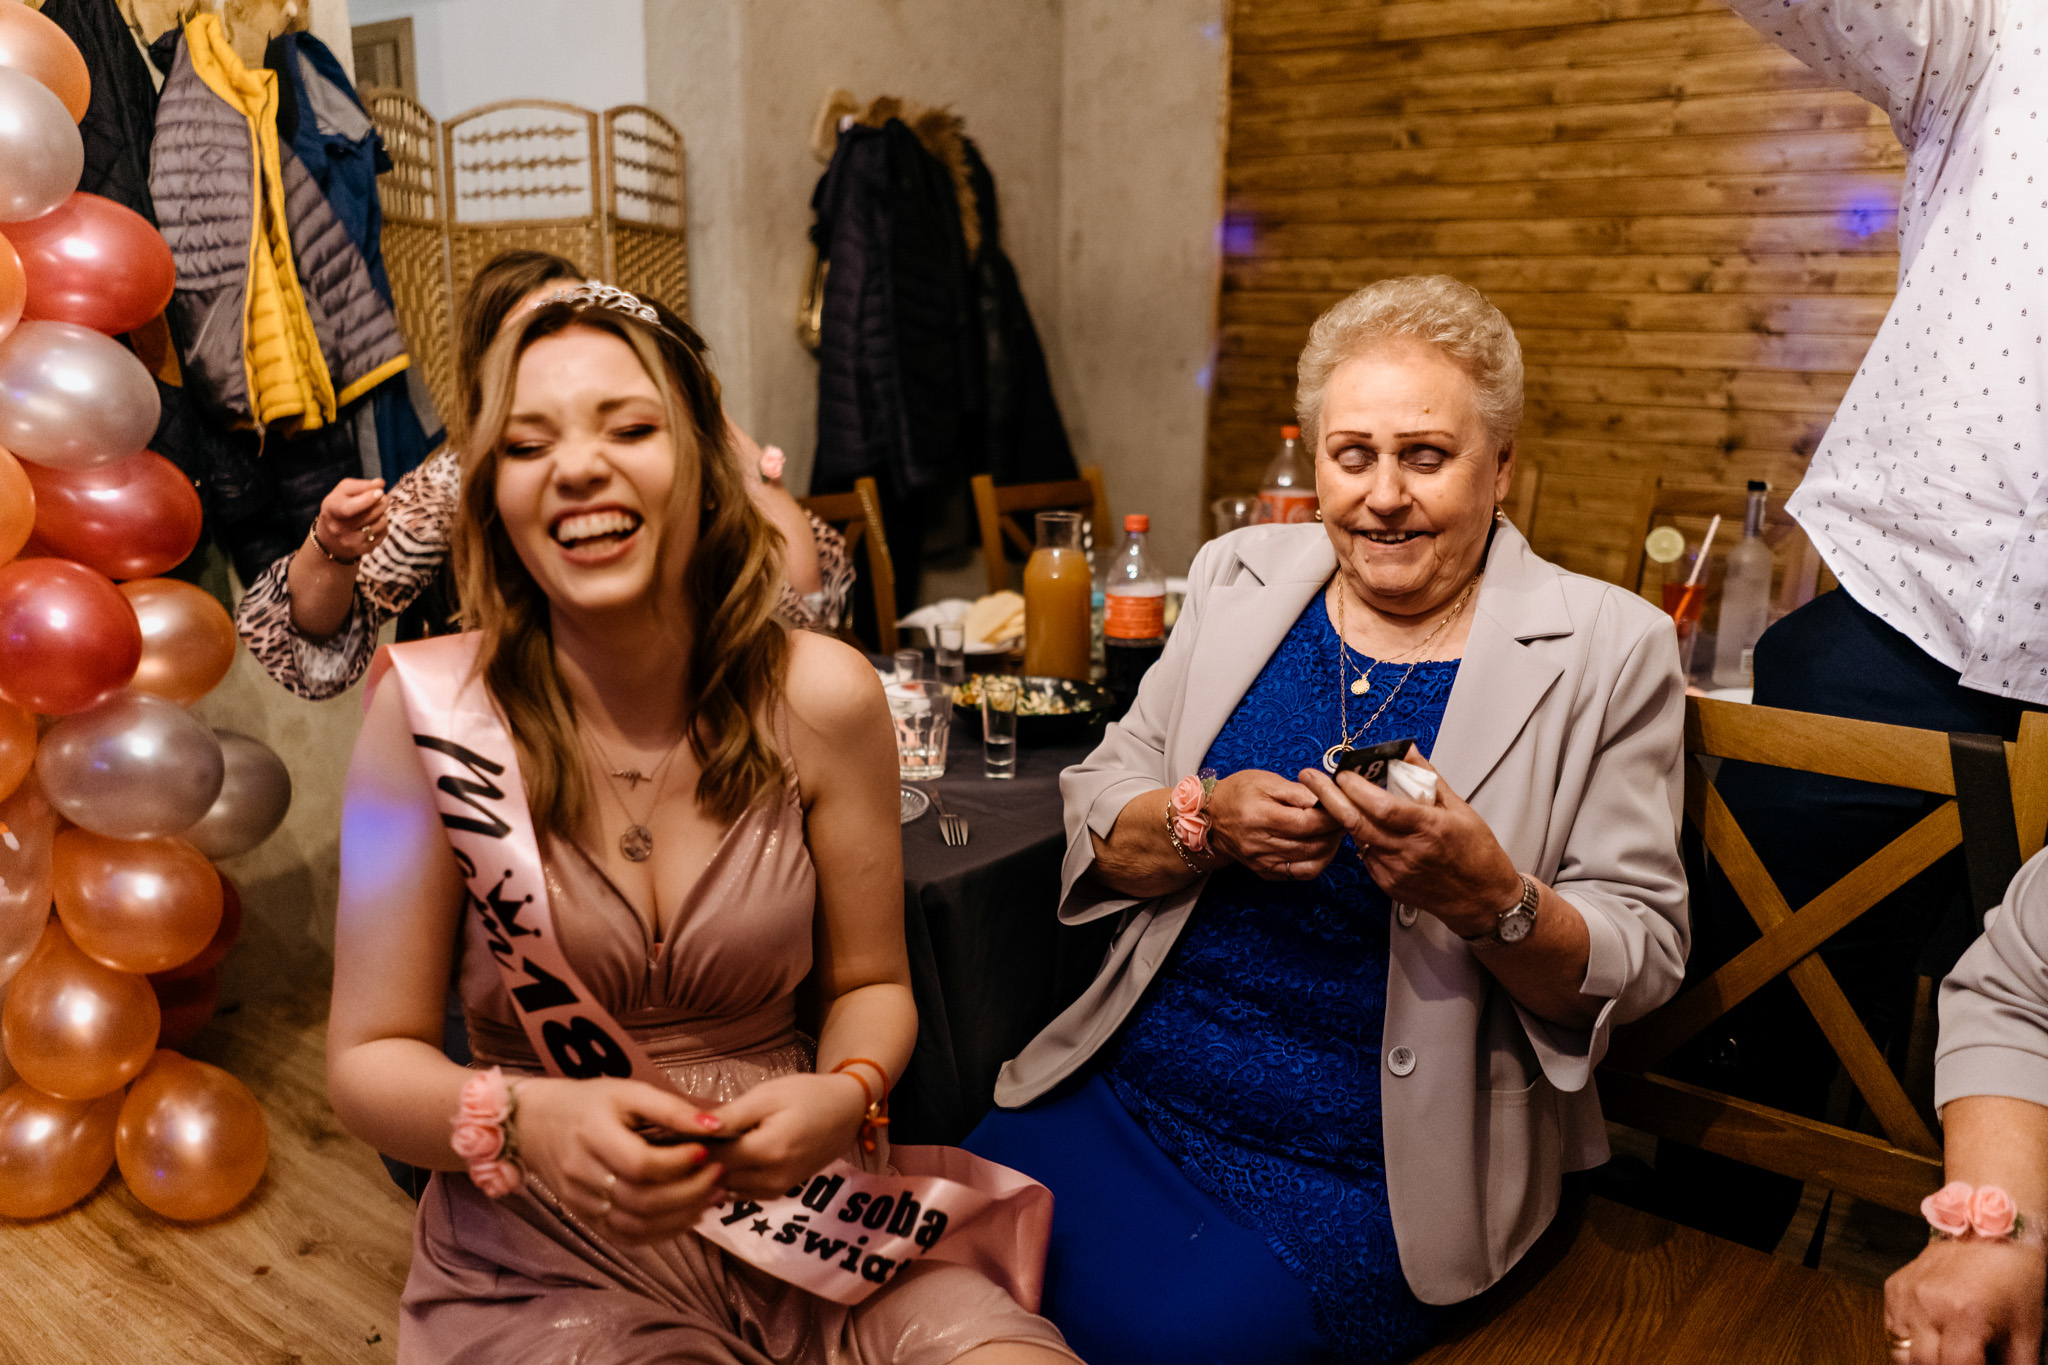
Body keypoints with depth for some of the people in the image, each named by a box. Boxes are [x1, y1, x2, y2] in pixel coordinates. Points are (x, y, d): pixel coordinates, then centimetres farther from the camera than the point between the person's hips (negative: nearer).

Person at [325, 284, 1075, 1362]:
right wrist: (527, 1122, -24)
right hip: (546, 1259, -1)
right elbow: (371, 1058, -5)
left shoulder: (823, 698, -8)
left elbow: (870, 982, 4)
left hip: (799, 1219, 2)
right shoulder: (432, 708, -12)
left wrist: (843, 1094, -17)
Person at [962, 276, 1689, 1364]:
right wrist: (1208, 823, -16)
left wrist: (1484, 893, -24)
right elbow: (1095, 818, 5)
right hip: (1125, 1097, 3)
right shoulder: (1240, 578, 6)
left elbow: (1640, 961, -4)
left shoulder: (1609, 649, -4)